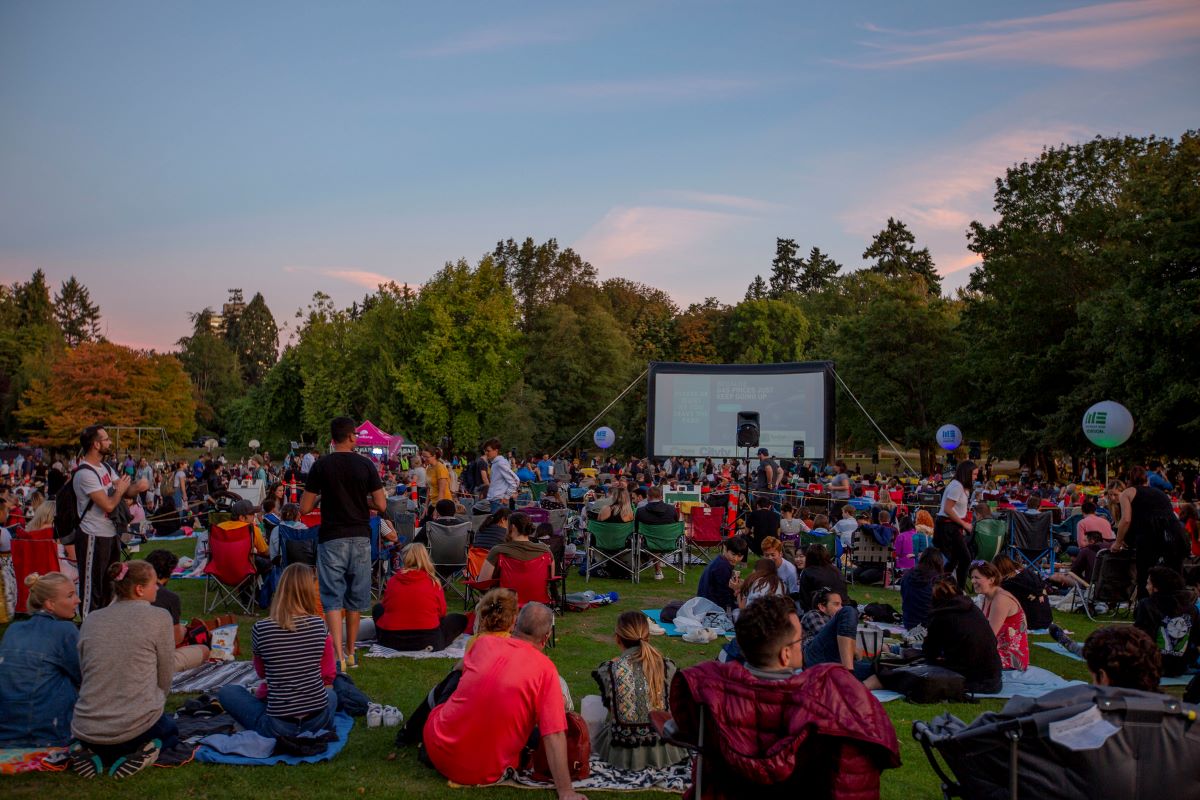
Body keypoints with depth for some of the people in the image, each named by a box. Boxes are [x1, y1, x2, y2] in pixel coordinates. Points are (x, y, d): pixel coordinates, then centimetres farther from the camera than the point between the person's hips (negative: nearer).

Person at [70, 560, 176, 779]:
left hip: (87, 729, 4)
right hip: (136, 726, -4)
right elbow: (165, 678, -1)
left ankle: (91, 753, 6)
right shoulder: (159, 617, -7)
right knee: (170, 730, 31)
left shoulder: (91, 619, 7)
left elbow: (83, 676, 14)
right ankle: (144, 750, -3)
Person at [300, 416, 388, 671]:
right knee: (355, 599, 14)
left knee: (333, 598, 0)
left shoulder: (321, 466, -5)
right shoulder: (366, 465, -3)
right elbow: (381, 505, -4)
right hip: (360, 538, 2)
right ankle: (350, 652, 25)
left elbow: (304, 508, -4)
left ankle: (338, 655, -13)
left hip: (331, 539, -2)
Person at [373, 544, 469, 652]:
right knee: (461, 619, 18)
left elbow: (385, 606, 16)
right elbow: (442, 613, 6)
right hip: (426, 641, -2)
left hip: (390, 640, 3)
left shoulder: (392, 581, 3)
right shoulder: (433, 583, -2)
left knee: (378, 609, 31)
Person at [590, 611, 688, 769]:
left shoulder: (608, 670, -16)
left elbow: (609, 706, 0)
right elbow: (672, 703, 3)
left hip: (623, 753, -2)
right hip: (662, 750, 2)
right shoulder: (667, 666, -12)